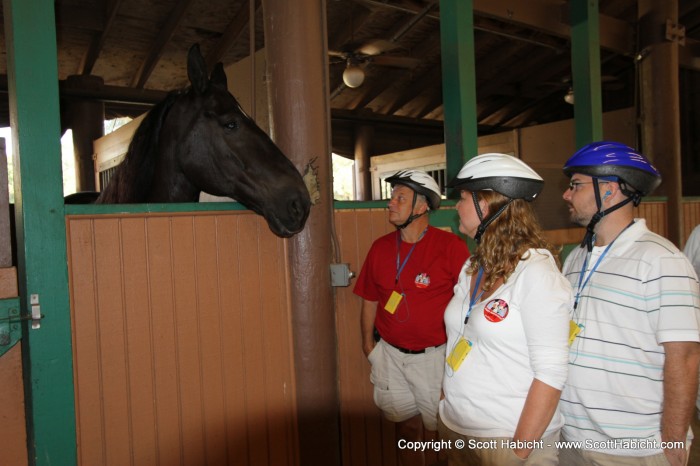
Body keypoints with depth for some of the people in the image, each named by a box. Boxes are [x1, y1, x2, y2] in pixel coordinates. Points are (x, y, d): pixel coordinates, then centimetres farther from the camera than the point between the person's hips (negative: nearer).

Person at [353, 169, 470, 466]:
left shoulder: (451, 246, -11)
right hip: (390, 356, 4)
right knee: (407, 430, 17)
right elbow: (370, 300, 9)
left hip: (435, 355, -3)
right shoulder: (380, 247, 2)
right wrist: (368, 343, 5)